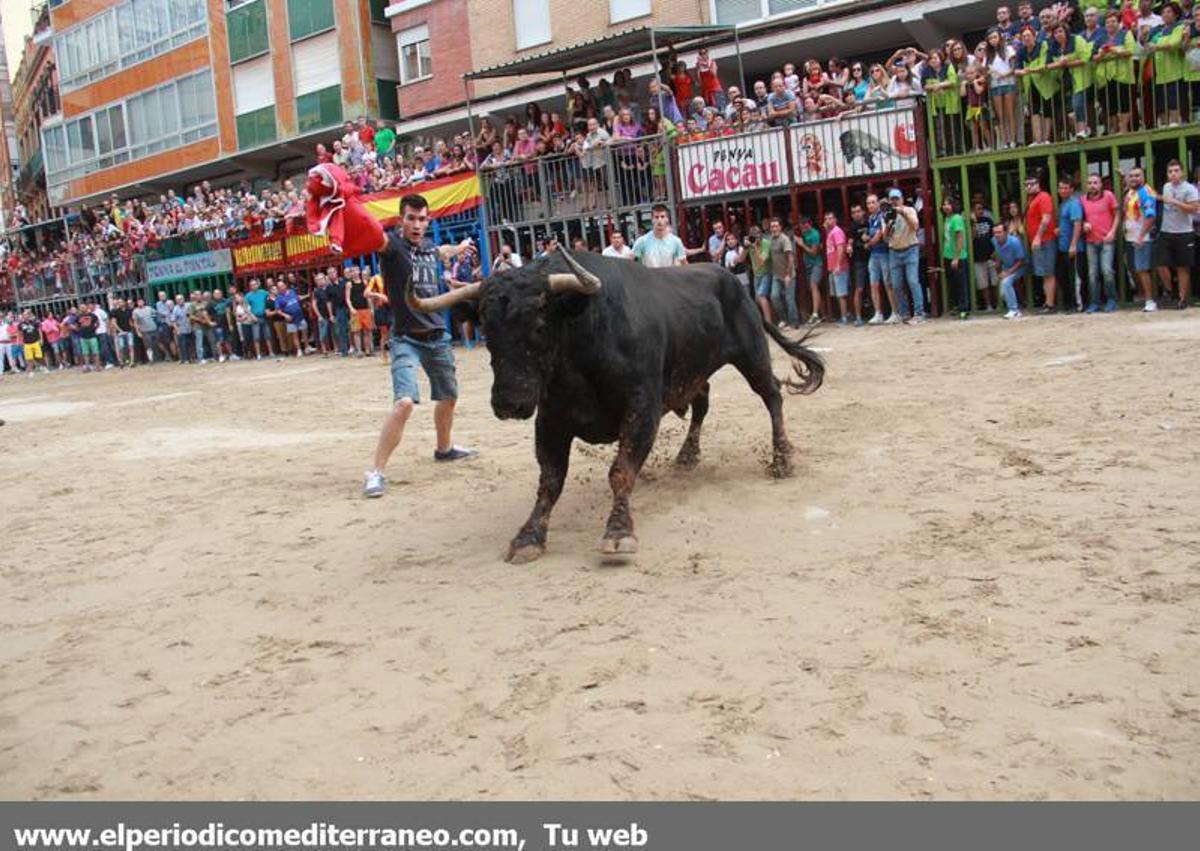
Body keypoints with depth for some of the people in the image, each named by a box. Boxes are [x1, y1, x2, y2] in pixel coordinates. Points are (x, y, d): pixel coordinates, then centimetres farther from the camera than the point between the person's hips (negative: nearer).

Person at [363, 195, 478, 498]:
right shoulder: (392, 244, -12)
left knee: (448, 396, 22)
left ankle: (444, 448, 48)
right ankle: (376, 472, -16)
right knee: (405, 401, -24)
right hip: (406, 339, -7)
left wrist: (459, 248, 53)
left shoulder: (428, 247, 7)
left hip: (437, 336, 7)